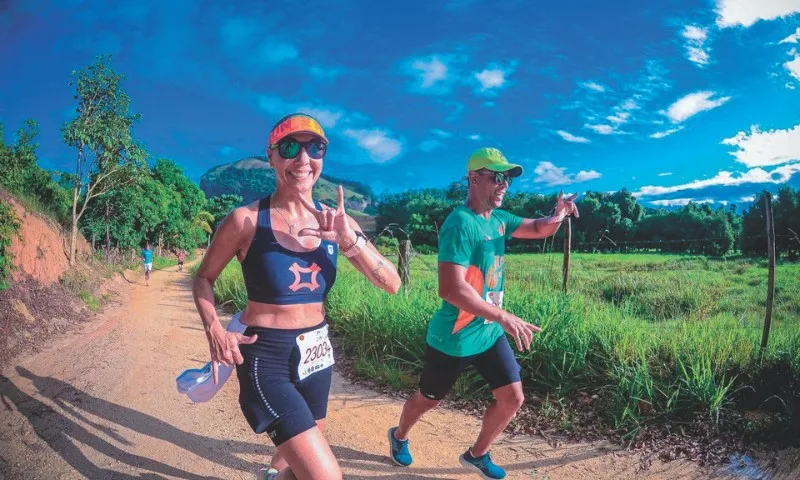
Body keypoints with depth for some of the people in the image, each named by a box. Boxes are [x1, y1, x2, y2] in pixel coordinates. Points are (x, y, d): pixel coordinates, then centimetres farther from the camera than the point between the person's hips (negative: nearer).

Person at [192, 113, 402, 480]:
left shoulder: (335, 221, -1)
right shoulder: (246, 220, -12)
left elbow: (392, 284, -6)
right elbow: (204, 278, 2)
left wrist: (350, 239, -21)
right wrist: (215, 331, -15)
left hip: (315, 353, 5)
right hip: (266, 357, -5)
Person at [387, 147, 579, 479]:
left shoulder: (499, 219, 3)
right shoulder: (461, 224, -25)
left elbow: (538, 229, 16)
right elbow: (450, 289, -34)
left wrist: (557, 217, -8)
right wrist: (504, 317, -35)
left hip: (489, 334, 7)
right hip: (453, 339, -7)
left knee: (512, 398, 7)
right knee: (428, 400, 15)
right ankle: (398, 436, 46)